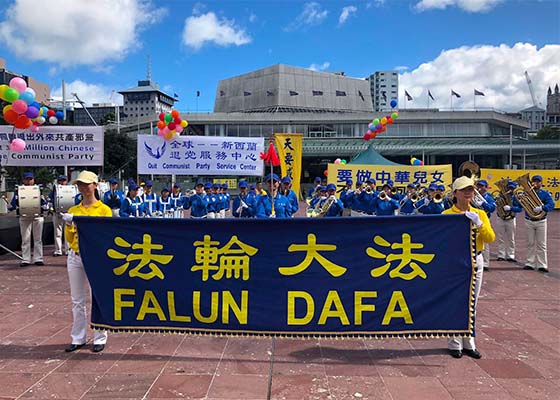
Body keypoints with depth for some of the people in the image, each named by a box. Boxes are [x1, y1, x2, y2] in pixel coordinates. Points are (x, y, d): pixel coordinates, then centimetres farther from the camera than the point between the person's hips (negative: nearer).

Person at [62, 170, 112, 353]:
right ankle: (78, 338, 23)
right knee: (77, 300, 11)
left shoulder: (104, 209, -3)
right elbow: (69, 239, 10)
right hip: (75, 257, 5)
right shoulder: (73, 211, 9)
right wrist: (68, 226, -9)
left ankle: (100, 338, 13)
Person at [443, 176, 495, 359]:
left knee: (471, 305, 11)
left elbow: (491, 238, -4)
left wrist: (479, 224, -16)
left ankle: (469, 343, 23)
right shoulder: (447, 214, -5)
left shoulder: (479, 214, 7)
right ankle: (455, 344, 12)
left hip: (476, 261, 4)